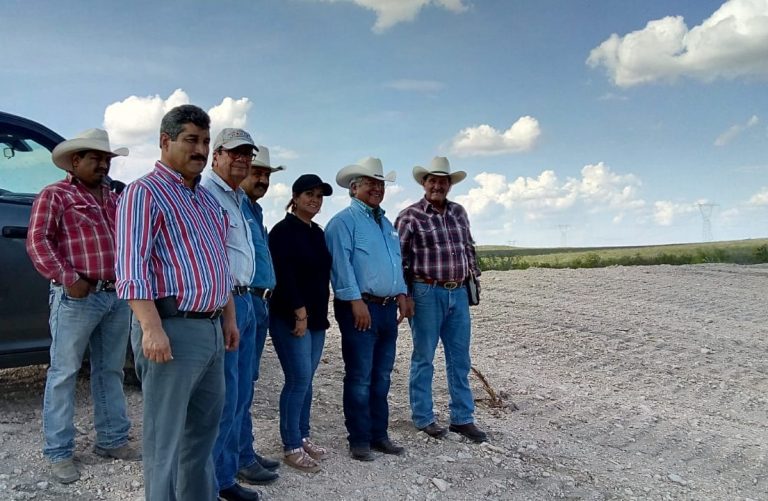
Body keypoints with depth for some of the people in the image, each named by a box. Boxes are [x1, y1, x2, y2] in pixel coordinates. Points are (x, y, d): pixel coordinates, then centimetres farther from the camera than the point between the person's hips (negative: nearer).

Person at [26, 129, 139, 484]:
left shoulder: (114, 199, 20)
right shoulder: (55, 195, 1)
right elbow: (37, 241, -9)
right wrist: (67, 278, -18)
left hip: (118, 296, 7)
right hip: (78, 297, -6)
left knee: (110, 371, 12)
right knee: (64, 373, 1)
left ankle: (112, 440, 23)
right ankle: (59, 452, 9)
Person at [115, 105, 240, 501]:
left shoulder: (207, 198, 17)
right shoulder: (144, 192, -7)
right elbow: (132, 267, -17)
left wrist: (229, 318, 18)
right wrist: (152, 328, -26)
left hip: (211, 329, 9)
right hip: (173, 328, -8)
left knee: (204, 430, 18)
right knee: (164, 438, 1)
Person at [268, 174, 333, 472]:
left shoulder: (317, 233, 14)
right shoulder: (283, 231, -10)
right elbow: (284, 276, -17)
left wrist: (319, 313, 13)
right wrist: (300, 313, -18)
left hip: (316, 316, 8)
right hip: (290, 316, -8)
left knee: (306, 380, 12)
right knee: (299, 379, -6)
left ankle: (302, 437, 23)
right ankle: (291, 446, 4)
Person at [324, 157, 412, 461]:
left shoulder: (386, 223, 20)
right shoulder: (344, 220, -5)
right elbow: (341, 263, -15)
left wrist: (401, 294, 13)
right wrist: (356, 301, -20)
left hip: (388, 308, 8)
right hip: (360, 307, -8)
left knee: (382, 377, 13)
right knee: (360, 377, -2)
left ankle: (379, 435, 24)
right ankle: (359, 440, 9)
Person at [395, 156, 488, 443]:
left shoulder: (459, 212, 11)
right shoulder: (410, 216, -6)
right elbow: (399, 257, -6)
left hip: (458, 293, 6)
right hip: (427, 294, -5)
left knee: (460, 359, 10)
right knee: (423, 358, 7)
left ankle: (462, 419, 21)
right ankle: (423, 418, 20)